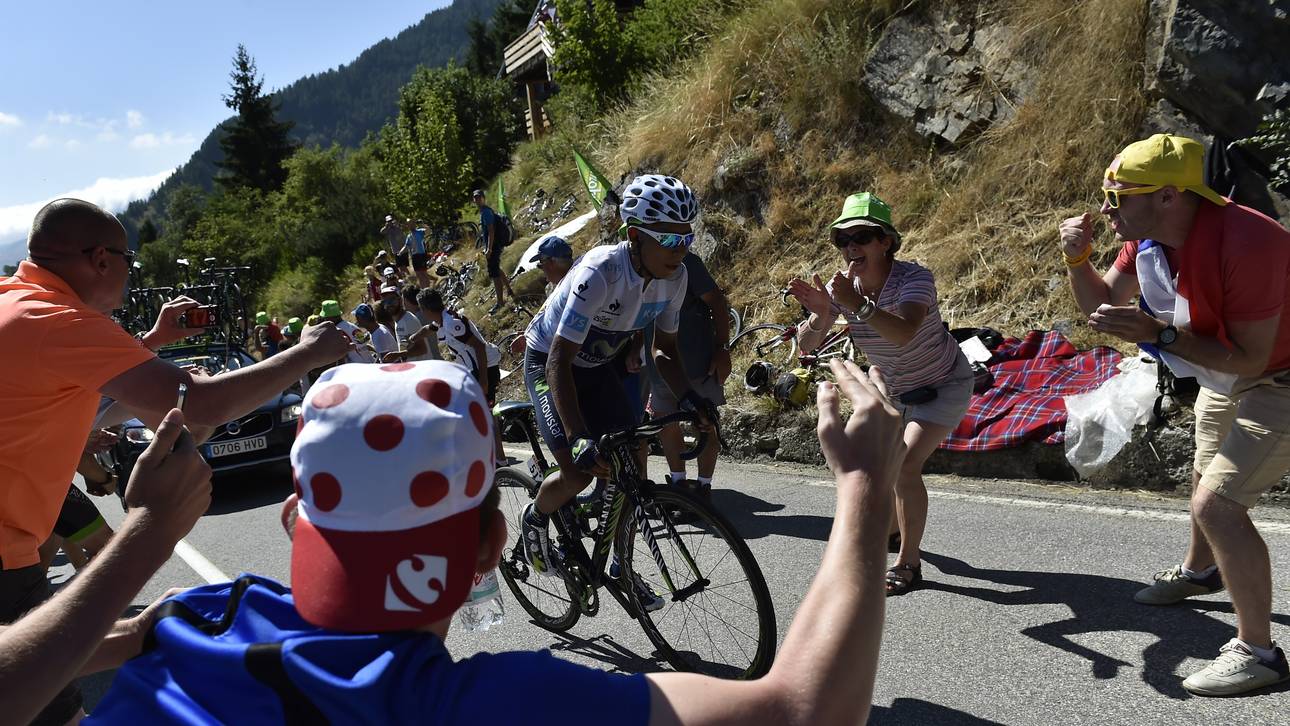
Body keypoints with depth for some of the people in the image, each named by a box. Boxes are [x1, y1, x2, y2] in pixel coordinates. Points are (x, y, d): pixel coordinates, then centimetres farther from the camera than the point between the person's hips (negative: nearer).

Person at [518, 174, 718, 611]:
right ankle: (535, 519, 16)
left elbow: (665, 349, -3)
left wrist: (689, 397, -22)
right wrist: (579, 438, -46)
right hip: (549, 363, -6)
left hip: (597, 366, 6)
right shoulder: (599, 273, -36)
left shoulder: (674, 276, -16)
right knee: (579, 470, -18)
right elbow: (559, 362, -37)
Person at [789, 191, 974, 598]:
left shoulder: (914, 278, -31)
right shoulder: (842, 286, -14)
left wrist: (858, 305, -62)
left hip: (944, 386, -7)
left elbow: (903, 333, -50)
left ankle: (908, 564, -5)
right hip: (894, 389, 7)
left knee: (904, 465, -20)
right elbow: (806, 346, -20)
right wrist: (820, 315, -39)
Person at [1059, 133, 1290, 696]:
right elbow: (1100, 303, -2)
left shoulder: (1245, 243, -36)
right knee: (1205, 481, 26)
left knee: (1216, 502, -18)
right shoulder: (1147, 235, -12)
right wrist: (1077, 259, -20)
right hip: (1225, 379, 9)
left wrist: (1159, 334, -40)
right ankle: (1199, 571, 55)